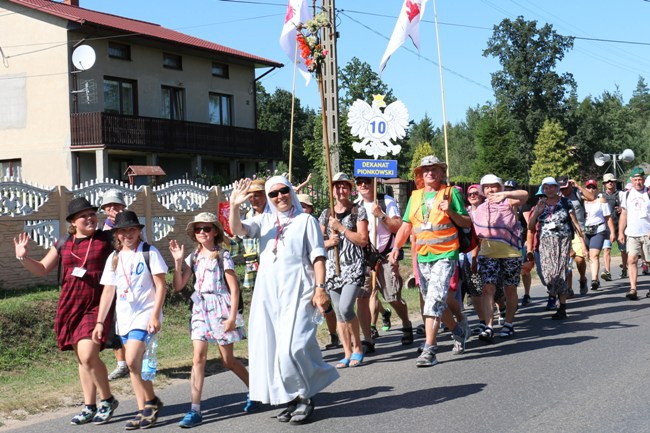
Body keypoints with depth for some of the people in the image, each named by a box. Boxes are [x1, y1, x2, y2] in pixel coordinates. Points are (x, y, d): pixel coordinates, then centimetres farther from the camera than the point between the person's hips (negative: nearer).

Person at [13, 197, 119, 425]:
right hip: (70, 306, 5)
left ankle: (108, 400, 3)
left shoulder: (107, 239, -1)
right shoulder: (64, 243, 10)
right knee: (82, 359, 11)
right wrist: (23, 257, -1)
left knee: (88, 355, -18)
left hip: (96, 305, -5)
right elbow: (42, 269, 15)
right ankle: (90, 407, 22)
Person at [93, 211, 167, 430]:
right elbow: (108, 291, 12)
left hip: (145, 315, -6)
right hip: (124, 317, 6)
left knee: (132, 362, -17)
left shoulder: (149, 253, -4)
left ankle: (150, 403, 2)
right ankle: (146, 407, 15)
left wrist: (155, 315, -16)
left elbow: (161, 285, -8)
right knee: (135, 365, 6)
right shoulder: (114, 258, 11)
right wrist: (99, 322, 7)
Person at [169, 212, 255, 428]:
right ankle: (195, 410, -7)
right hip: (200, 309, 4)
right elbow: (178, 286, 3)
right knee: (198, 358, -6)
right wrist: (178, 261, -6)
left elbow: (234, 289, -7)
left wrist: (232, 316, -13)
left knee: (228, 360, 5)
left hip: (220, 307, -4)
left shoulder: (223, 255, -4)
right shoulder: (193, 257, 9)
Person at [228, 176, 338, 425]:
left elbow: (317, 256, 0)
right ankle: (291, 399, 18)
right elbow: (237, 230, -3)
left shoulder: (305, 220, 4)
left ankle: (305, 398, 5)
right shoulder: (264, 220, 13)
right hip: (268, 293, 5)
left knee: (292, 347, -13)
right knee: (269, 347, 6)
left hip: (297, 292, -5)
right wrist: (234, 206, -20)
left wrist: (320, 288, -9)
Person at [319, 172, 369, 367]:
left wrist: (340, 227, -10)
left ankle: (357, 348, -1)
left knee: (345, 308, -19)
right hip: (333, 267, 5)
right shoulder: (326, 214, 12)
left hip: (353, 266, -5)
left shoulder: (358, 211, 1)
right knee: (339, 313, 6)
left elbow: (362, 239, -7)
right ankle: (347, 353, 13)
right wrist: (328, 242, -7)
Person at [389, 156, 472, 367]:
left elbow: (467, 223, 2)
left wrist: (451, 212, -16)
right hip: (422, 257, 6)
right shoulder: (415, 196, 13)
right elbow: (406, 226, 11)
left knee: (434, 300, -16)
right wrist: (396, 246, -4)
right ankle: (458, 332, 36)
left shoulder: (451, 192, 1)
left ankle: (429, 350, -17)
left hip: (445, 256, -6)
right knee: (435, 302, 14)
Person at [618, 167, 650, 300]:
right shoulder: (627, 195, 12)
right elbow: (624, 215, 15)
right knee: (631, 260, -8)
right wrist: (621, 232, 9)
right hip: (632, 234, 3)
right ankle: (633, 289, -10)